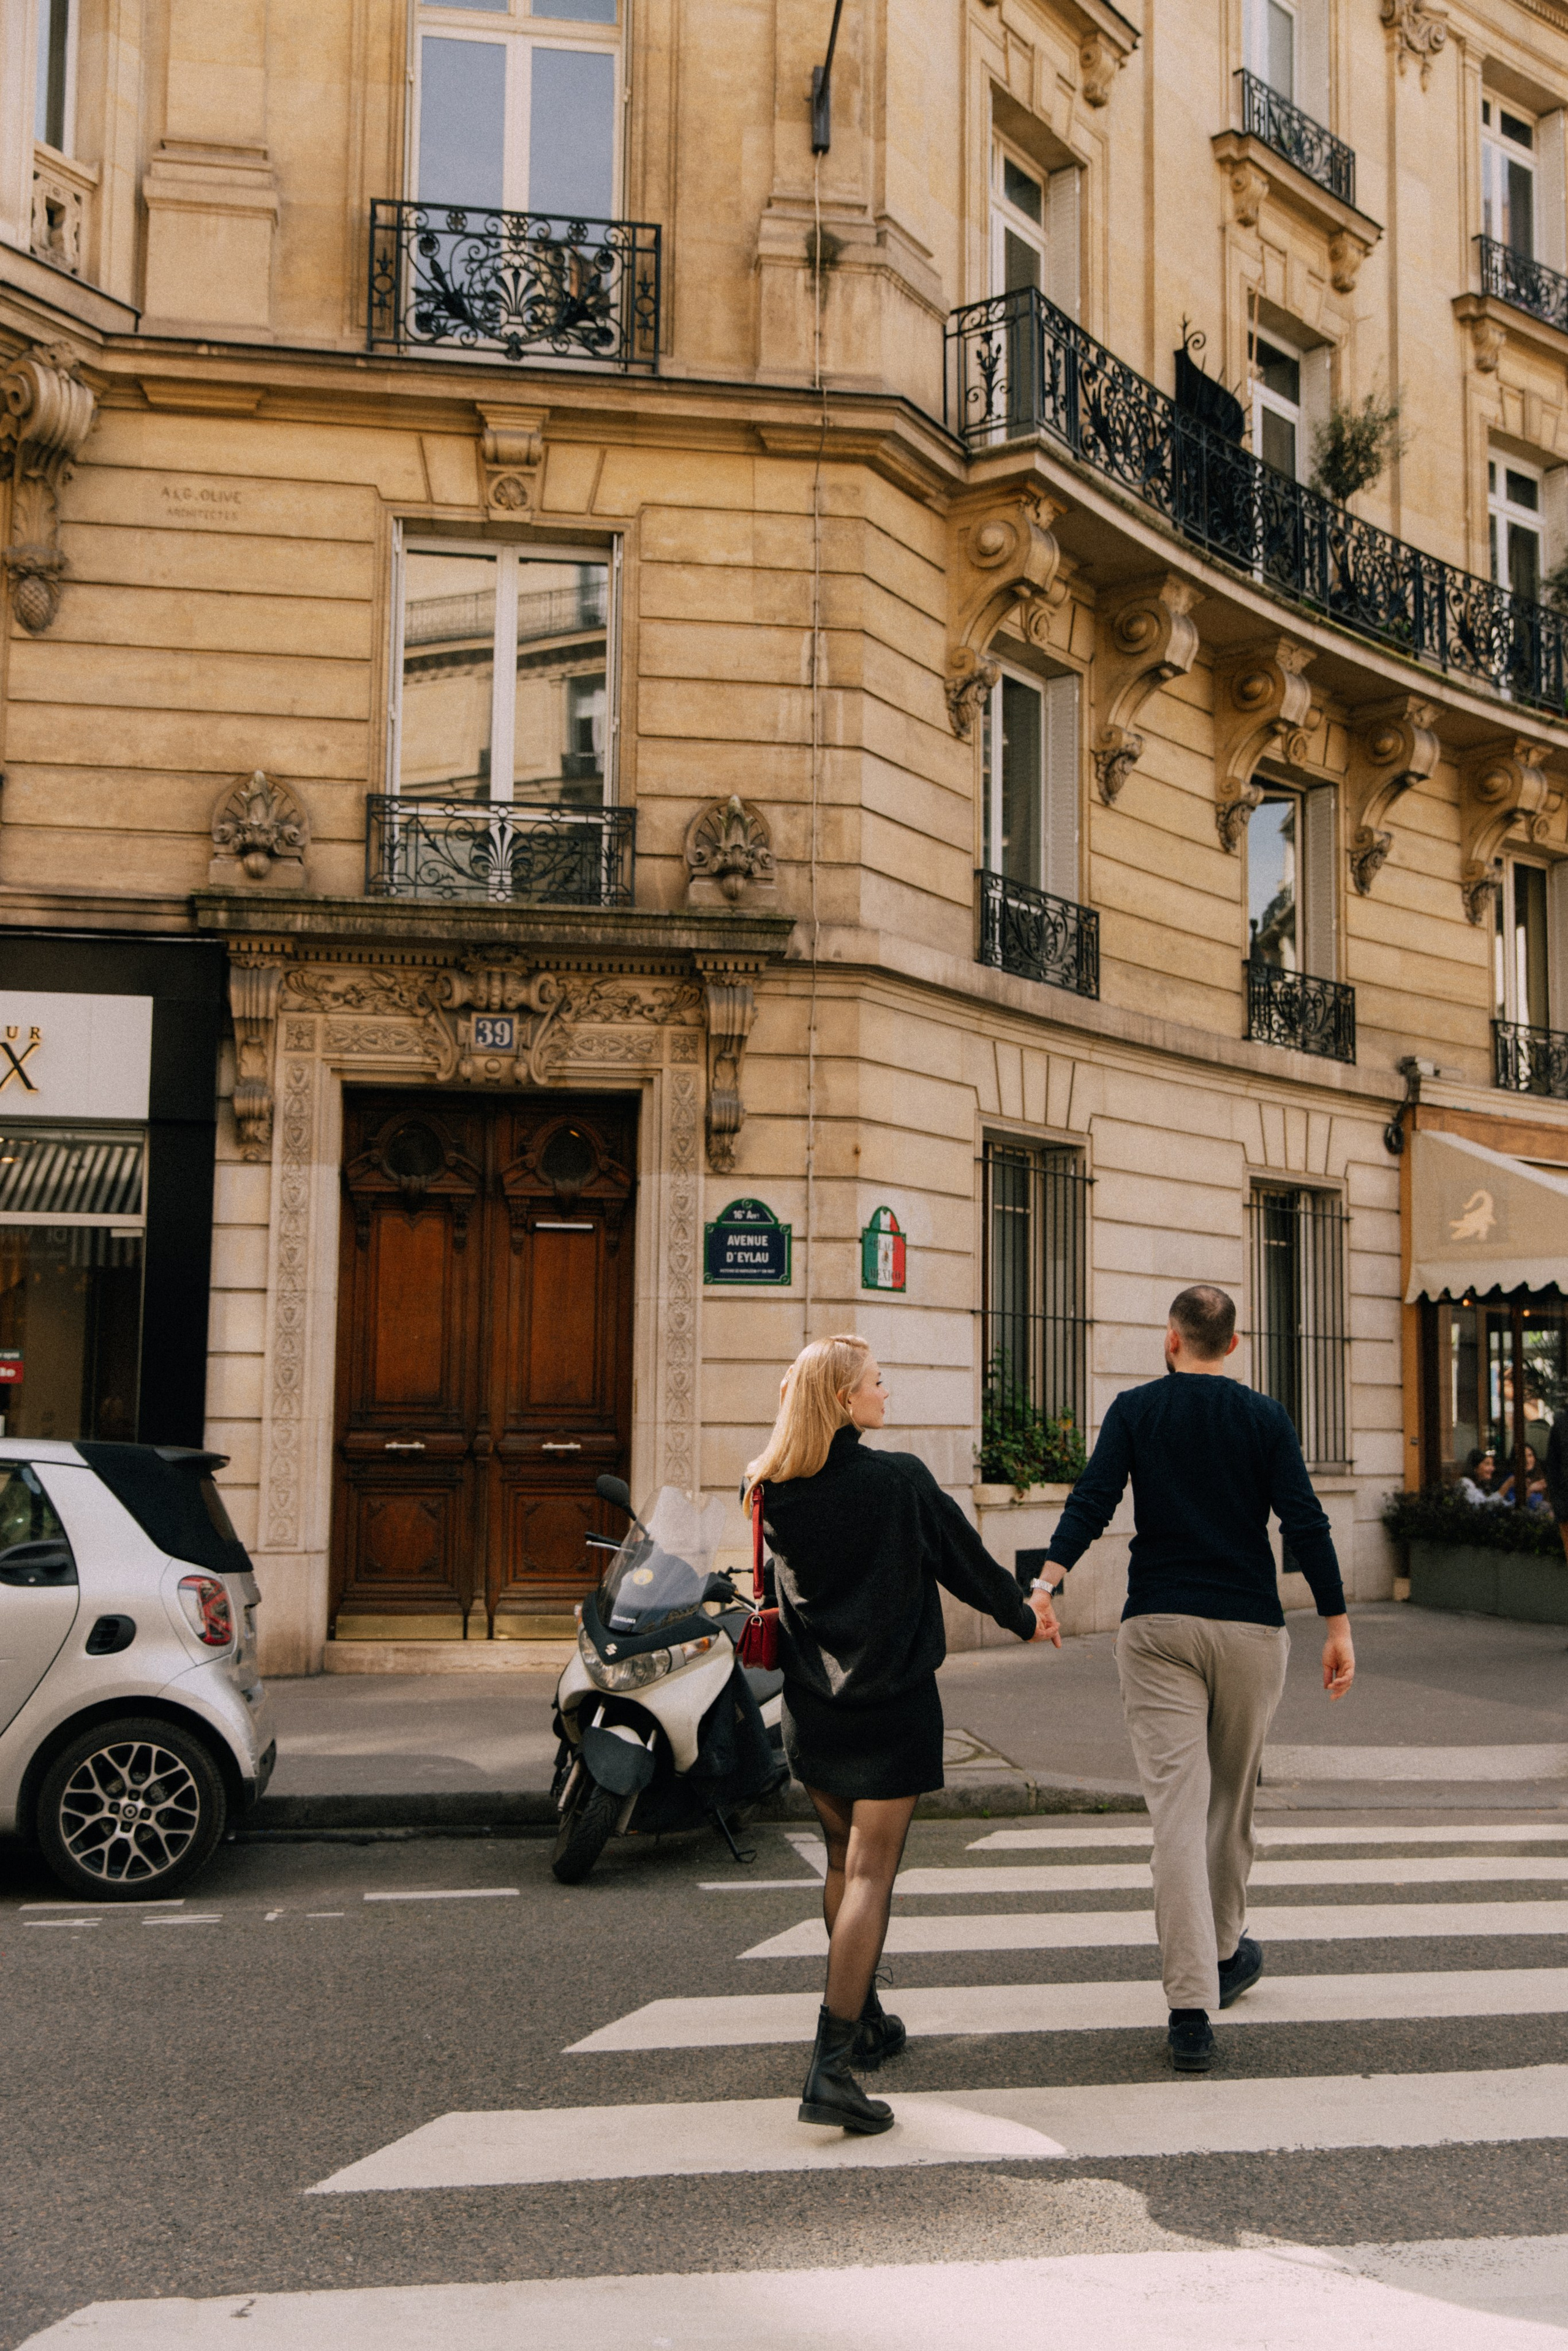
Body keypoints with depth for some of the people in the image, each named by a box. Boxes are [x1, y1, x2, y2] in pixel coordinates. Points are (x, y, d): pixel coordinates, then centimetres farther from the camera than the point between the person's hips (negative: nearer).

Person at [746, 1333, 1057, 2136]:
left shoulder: (771, 1492, -2)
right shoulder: (899, 1480, -14)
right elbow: (964, 1559, -3)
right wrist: (1025, 1615, 15)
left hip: (809, 1704, 5)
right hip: (891, 1706, -5)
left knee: (843, 1858, 21)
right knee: (871, 1869, -4)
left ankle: (863, 2019, 35)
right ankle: (830, 2064, -10)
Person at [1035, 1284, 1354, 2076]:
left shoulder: (1135, 1410, 3)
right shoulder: (1265, 1418, 3)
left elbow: (1091, 1502, -10)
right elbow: (1304, 1522, -3)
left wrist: (1045, 1581, -17)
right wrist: (1337, 1624, -1)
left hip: (1157, 1626, -1)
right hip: (1249, 1627, 1)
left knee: (1176, 1807, -5)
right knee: (1232, 1798, 18)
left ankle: (1190, 2007, -12)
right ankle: (1224, 1955, 36)